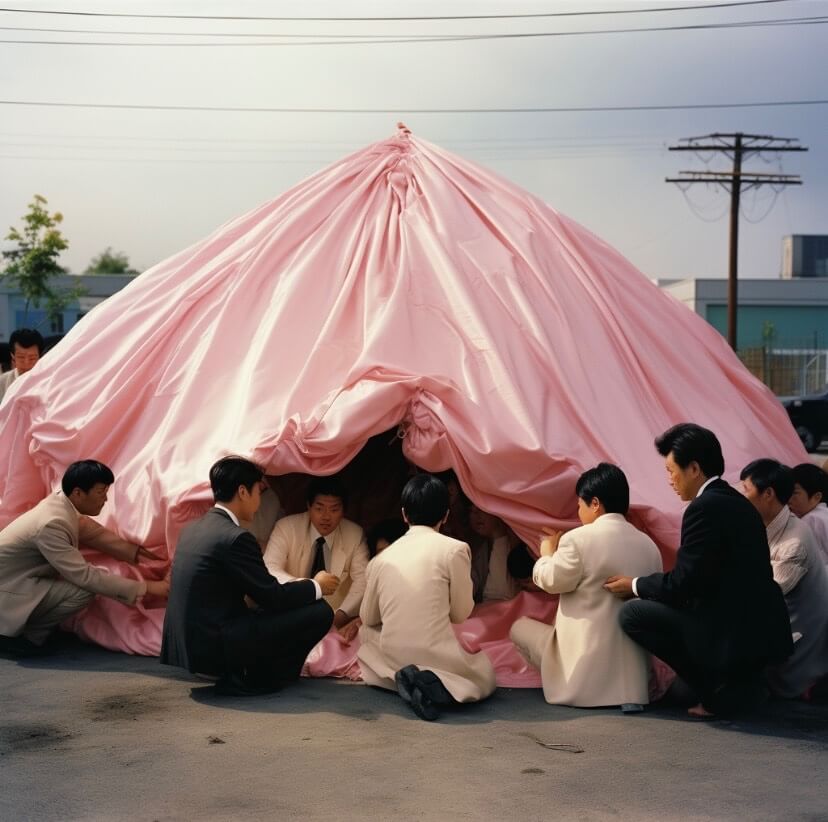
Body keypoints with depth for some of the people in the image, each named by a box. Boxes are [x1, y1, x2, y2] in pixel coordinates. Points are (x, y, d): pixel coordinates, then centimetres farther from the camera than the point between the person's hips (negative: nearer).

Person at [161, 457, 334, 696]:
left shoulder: (193, 529, 11)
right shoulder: (235, 538, -17)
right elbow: (272, 597, -12)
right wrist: (316, 587, 5)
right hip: (215, 647, -9)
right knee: (320, 612, -7)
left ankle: (238, 674, 14)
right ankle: (249, 681, 1)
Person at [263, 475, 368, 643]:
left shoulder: (355, 534, -1)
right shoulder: (286, 528, -7)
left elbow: (362, 579, -8)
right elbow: (269, 569, -18)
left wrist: (342, 614, -28)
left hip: (335, 616, -1)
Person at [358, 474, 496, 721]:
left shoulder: (381, 558, 5)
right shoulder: (454, 549, -6)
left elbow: (368, 617, 13)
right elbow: (461, 613, 1)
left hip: (392, 659, 4)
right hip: (437, 658, -4)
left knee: (366, 632, 34)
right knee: (484, 678, 24)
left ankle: (404, 679, 4)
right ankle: (436, 685, -8)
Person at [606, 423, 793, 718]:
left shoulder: (704, 508, -16)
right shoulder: (737, 502, 14)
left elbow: (683, 583, -14)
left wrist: (634, 586, 3)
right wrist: (644, 585, 21)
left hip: (734, 634, -10)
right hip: (762, 631, 10)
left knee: (632, 613, -5)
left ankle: (720, 688, -1)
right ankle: (738, 679, 15)